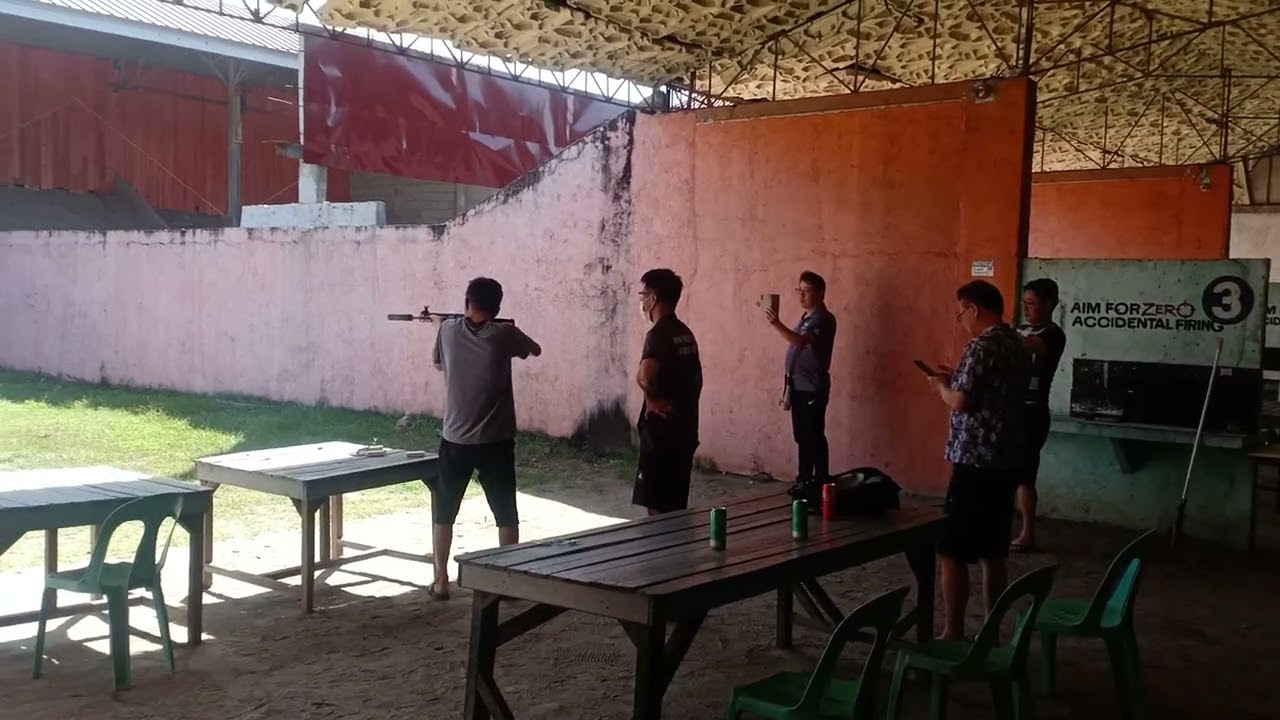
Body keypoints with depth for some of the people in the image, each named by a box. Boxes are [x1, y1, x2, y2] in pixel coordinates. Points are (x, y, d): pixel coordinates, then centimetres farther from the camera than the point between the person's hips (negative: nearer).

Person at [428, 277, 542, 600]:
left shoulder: (448, 330, -3)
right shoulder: (504, 334, -7)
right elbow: (536, 350, 13)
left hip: (455, 440, 1)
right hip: (496, 442, -1)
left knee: (443, 513, 15)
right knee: (506, 515, 10)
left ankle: (441, 581, 16)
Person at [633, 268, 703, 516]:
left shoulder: (658, 335, -16)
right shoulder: (686, 334, 12)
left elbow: (645, 376, -34)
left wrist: (653, 399, -17)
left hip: (662, 430, -9)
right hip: (684, 429, 9)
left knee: (657, 507, -2)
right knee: (675, 505, 14)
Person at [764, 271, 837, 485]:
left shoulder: (824, 319, -12)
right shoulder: (806, 317, 17)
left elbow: (801, 341, -30)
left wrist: (777, 324, -45)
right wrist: (788, 389, 20)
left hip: (813, 388, -9)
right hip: (799, 387, 9)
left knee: (814, 437, -7)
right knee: (802, 437, 12)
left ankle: (821, 482, -3)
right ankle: (804, 481, 20)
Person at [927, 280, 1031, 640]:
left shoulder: (981, 347, -16)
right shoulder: (1018, 346, 13)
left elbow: (960, 402, -21)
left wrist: (941, 385, -1)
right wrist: (957, 379, 19)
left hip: (975, 462, -9)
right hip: (1005, 460, 9)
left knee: (952, 552, -2)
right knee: (993, 553, 13)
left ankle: (953, 635, 1)